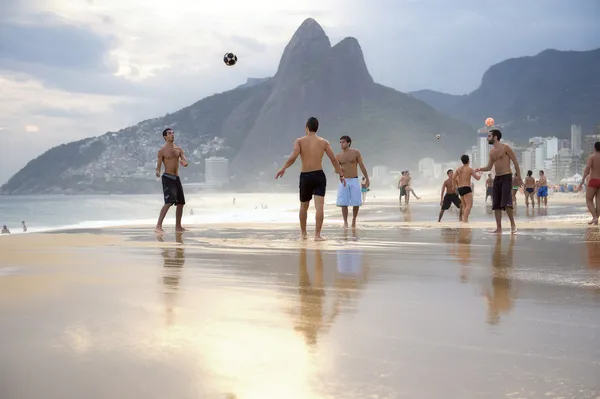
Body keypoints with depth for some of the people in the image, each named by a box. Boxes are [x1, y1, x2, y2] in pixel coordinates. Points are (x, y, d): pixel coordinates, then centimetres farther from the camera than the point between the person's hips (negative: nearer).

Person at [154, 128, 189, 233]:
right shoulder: (162, 151, -4)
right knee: (169, 202, -21)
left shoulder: (179, 149, 12)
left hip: (177, 178, 7)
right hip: (167, 178, -7)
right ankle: (158, 226, -22)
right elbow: (158, 166, -5)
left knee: (181, 203, 10)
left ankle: (178, 227, 22)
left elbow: (186, 163, 3)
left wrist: (184, 163, -21)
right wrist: (157, 172, -28)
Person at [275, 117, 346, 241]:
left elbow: (293, 157, -14)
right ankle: (317, 235, -16)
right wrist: (341, 175, 13)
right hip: (319, 176, -1)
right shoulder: (323, 142, 5)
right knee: (319, 206, -7)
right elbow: (334, 159, 5)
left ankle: (303, 233, 29)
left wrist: (283, 168, -4)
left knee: (304, 207, 17)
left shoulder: (300, 141, 1)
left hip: (305, 176, 1)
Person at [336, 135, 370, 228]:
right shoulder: (338, 156, 5)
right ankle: (345, 222, 4)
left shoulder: (356, 152, 0)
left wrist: (367, 179, -3)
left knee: (356, 203, -3)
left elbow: (362, 166, 0)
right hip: (344, 181, 1)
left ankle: (354, 220, 19)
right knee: (343, 203, -6)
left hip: (354, 181, -1)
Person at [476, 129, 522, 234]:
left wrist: (518, 176, -10)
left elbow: (515, 162, -6)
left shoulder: (505, 148, -7)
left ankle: (513, 224, -2)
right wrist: (480, 169, -5)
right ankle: (499, 228, 5)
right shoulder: (491, 151, 13)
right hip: (497, 178, 7)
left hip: (506, 177, -7)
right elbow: (489, 167, 15)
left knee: (506, 203, -16)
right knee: (496, 204, 2)